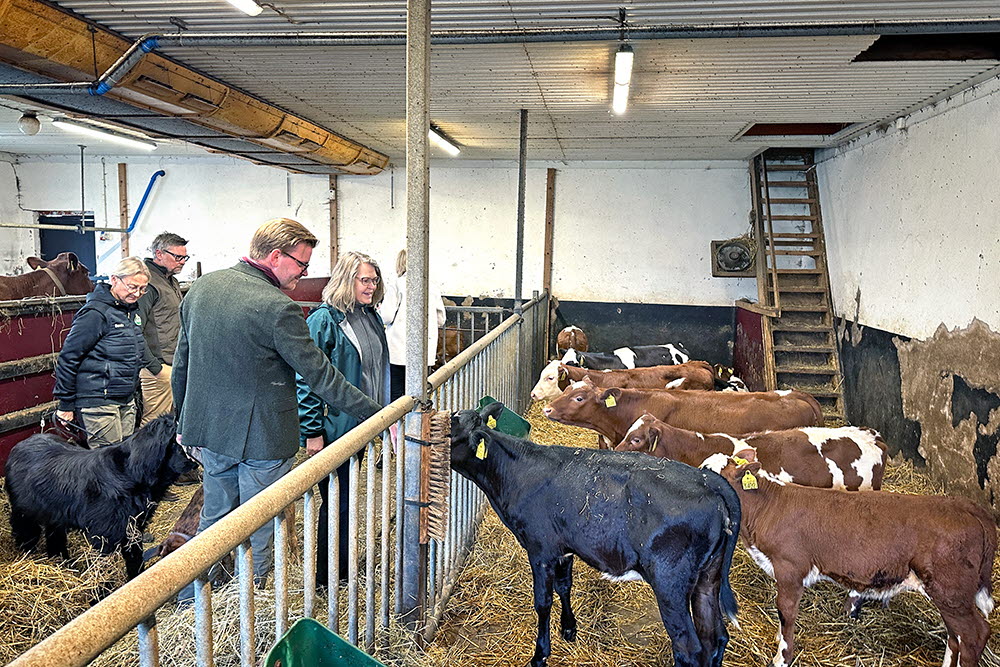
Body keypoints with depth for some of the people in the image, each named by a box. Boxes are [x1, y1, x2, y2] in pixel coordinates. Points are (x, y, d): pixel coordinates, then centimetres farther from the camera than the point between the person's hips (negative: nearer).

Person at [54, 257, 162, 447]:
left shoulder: (132, 310, 13)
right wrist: (65, 404, -10)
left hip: (126, 400, 9)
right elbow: (68, 358, -13)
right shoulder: (96, 313, -14)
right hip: (98, 401, -9)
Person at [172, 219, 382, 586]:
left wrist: (184, 419, 22)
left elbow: (182, 362, 11)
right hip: (261, 438, -7)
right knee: (257, 531, 9)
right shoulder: (278, 308, -22)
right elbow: (320, 374, -20)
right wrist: (377, 414, -13)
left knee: (213, 519, 23)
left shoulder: (201, 287, 2)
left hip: (209, 430, 8)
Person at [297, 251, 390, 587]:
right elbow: (309, 379, -17)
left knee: (348, 496, 18)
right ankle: (327, 577, 18)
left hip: (361, 423, 8)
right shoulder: (324, 320, -15)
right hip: (334, 427, -8)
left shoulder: (370, 317, 9)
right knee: (336, 499, 3)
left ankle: (345, 564, 32)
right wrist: (312, 431, -18)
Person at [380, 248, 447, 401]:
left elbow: (387, 317, -11)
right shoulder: (432, 288, 7)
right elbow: (441, 320, 12)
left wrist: (379, 311, 11)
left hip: (399, 352, -4)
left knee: (396, 396, 3)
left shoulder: (395, 285, -5)